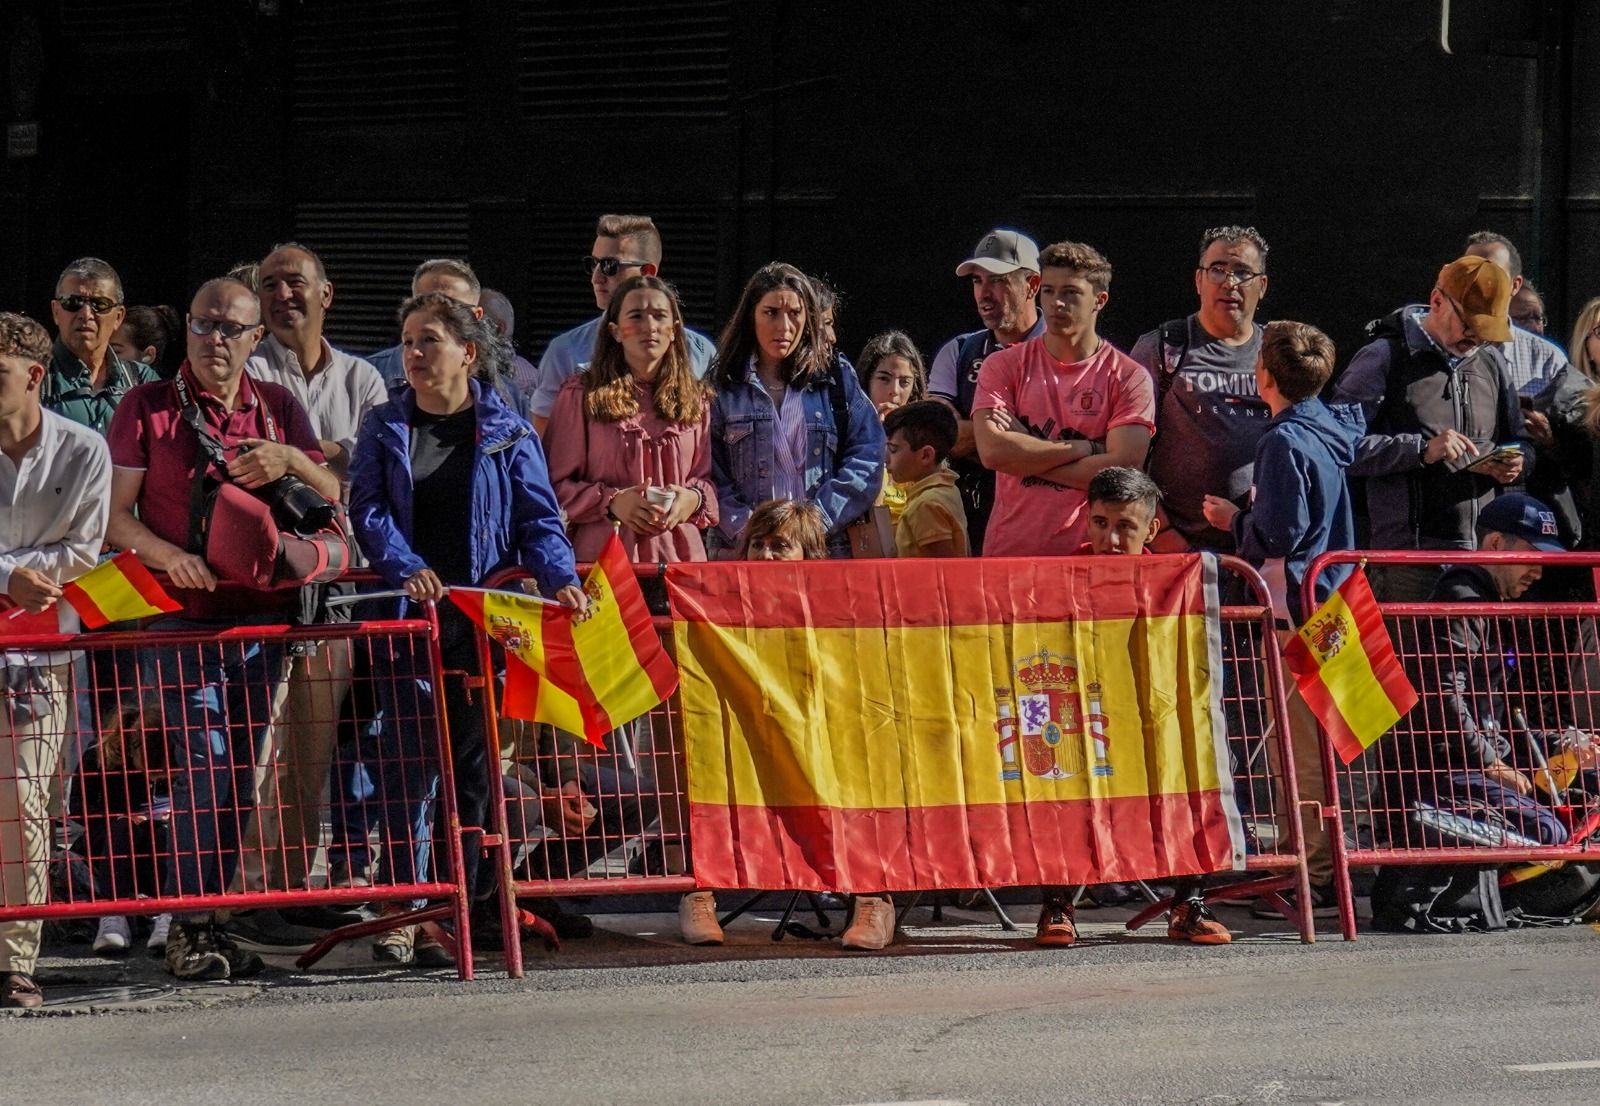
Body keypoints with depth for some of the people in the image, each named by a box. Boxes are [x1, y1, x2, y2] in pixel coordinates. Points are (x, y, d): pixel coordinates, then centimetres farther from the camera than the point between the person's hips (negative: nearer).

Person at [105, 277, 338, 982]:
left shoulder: (278, 408, 13)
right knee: (204, 765, -12)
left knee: (239, 773, 5)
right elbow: (115, 514, 0)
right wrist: (167, 554, -19)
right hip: (182, 617, -4)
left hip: (263, 615, 4)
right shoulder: (147, 408, 3)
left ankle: (206, 920, 12)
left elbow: (332, 498, 9)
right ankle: (189, 928, -8)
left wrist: (289, 461, -11)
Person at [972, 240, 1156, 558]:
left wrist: (1024, 454, -7)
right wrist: (1085, 448, -8)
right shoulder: (1003, 367, 7)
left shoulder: (1128, 378, 2)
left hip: (1091, 552, -1)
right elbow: (992, 450, -8)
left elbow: (1122, 471, -10)